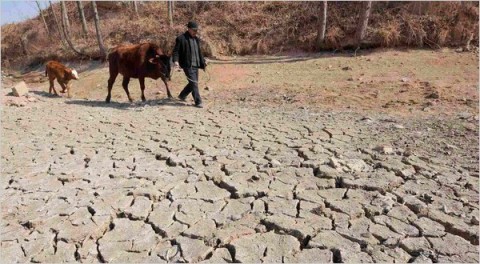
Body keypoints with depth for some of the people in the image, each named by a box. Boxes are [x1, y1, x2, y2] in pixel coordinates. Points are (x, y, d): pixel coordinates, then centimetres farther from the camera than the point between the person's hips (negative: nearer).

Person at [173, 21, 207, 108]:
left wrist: (203, 62, 20)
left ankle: (182, 96, 34)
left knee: (193, 83, 14)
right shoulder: (181, 38, -6)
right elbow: (176, 51, -8)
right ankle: (198, 102, -2)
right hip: (187, 65, -8)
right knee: (194, 83, -10)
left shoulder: (196, 39, 16)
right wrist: (176, 61, -23)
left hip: (195, 65, 8)